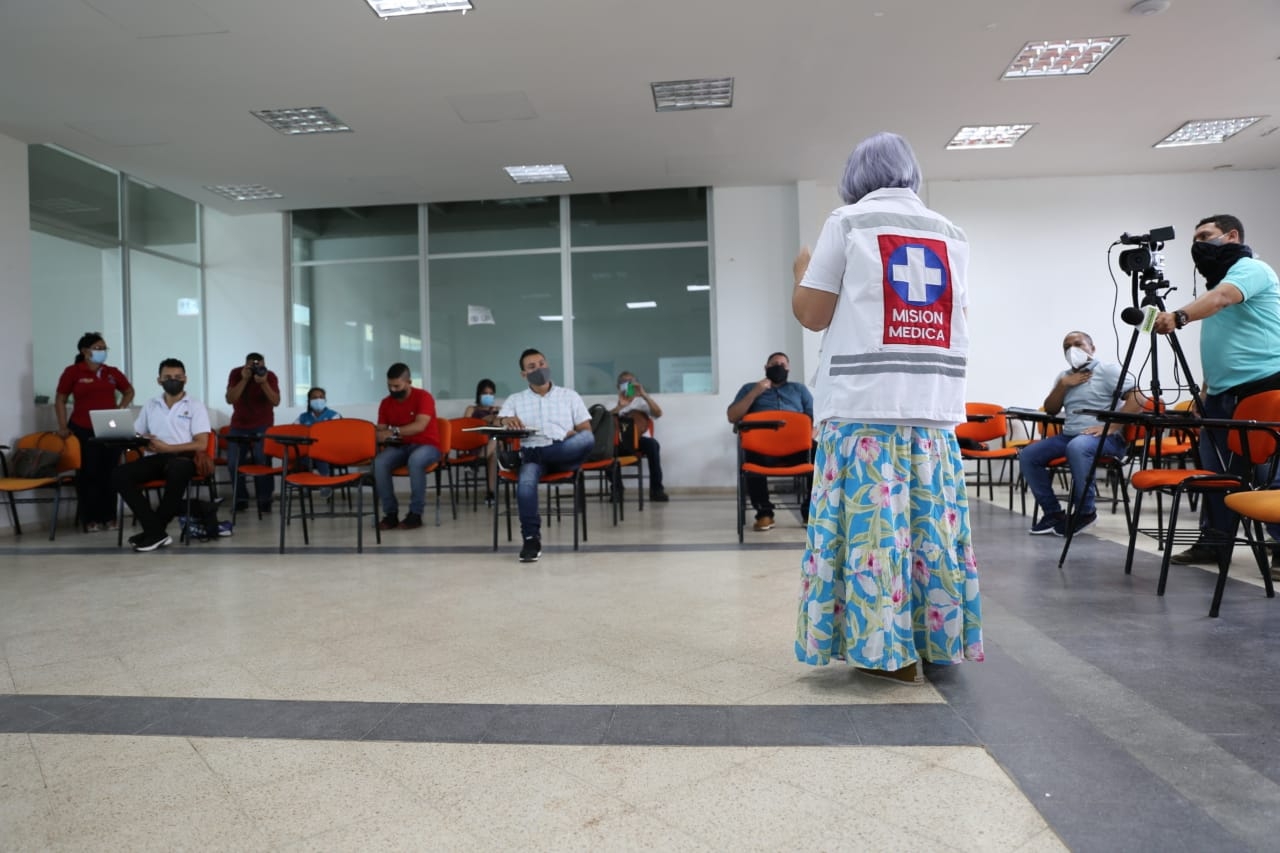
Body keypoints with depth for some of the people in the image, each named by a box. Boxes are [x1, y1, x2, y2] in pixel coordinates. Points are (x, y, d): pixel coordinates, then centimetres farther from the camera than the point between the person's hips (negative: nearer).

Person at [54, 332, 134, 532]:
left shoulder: (112, 372, 9)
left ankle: (109, 517, 11)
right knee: (88, 473, -2)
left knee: (109, 473, 4)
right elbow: (60, 400, 2)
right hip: (83, 431, -3)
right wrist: (63, 427, -4)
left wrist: (121, 408, 9)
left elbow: (128, 391, 25)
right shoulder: (72, 372, -1)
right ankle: (90, 519, 4)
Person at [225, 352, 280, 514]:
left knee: (262, 461, -16)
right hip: (239, 426, 2)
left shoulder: (270, 376, -11)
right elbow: (230, 399, -19)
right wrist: (244, 379, -27)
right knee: (233, 463, -4)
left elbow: (276, 402, -21)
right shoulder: (236, 373, -8)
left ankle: (264, 499, -8)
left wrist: (263, 382, -32)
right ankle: (241, 499, 9)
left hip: (263, 426, -2)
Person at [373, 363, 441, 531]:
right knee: (378, 463, -28)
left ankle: (416, 513, -26)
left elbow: (420, 426, -25)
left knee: (415, 460, -40)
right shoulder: (385, 403, 5)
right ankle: (391, 513, -18)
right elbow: (380, 430, 4)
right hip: (399, 447, 5)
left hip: (426, 446, -4)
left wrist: (393, 432, -33)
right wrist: (378, 436, -21)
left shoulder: (423, 397, -11)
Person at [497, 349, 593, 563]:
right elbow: (498, 423, 2)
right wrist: (506, 420, -22)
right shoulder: (515, 400, 18)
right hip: (532, 453, -1)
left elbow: (586, 431, 12)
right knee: (525, 481, -36)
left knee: (588, 438, -33)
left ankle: (521, 458, -29)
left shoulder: (569, 396, 17)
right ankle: (531, 539, -30)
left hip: (565, 454, 1)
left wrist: (572, 437, -11)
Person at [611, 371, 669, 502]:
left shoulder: (641, 401, 10)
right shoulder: (613, 404, 12)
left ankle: (656, 489, -25)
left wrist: (643, 394, -16)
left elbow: (658, 413, -8)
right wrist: (620, 407, -21)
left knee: (652, 444, -34)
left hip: (640, 441, -1)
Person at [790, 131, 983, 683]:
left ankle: (887, 647, 3)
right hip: (934, 404, 5)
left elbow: (811, 314, -1)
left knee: (874, 520, 0)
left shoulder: (849, 222, 1)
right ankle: (936, 638, 17)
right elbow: (956, 316, 20)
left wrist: (803, 271, 18)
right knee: (930, 521, 9)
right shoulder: (949, 233, 15)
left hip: (864, 402, -5)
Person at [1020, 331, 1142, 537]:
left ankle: (1086, 511, -22)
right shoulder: (1064, 376, 19)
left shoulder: (1108, 369, 0)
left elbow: (1137, 398, -12)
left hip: (1105, 438, -7)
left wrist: (1110, 427, -21)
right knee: (1027, 455, -12)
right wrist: (1063, 385, -2)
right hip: (1068, 435, 7)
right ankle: (1053, 513, -6)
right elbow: (1050, 410, 14)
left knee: (1077, 447, -39)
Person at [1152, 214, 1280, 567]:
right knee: (1214, 473, 9)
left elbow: (1221, 298, -30)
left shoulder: (1250, 268, -6)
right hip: (1222, 394, 9)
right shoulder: (1217, 279, 22)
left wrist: (1178, 316, -47)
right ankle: (1213, 543, 15)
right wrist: (1206, 389, 21)